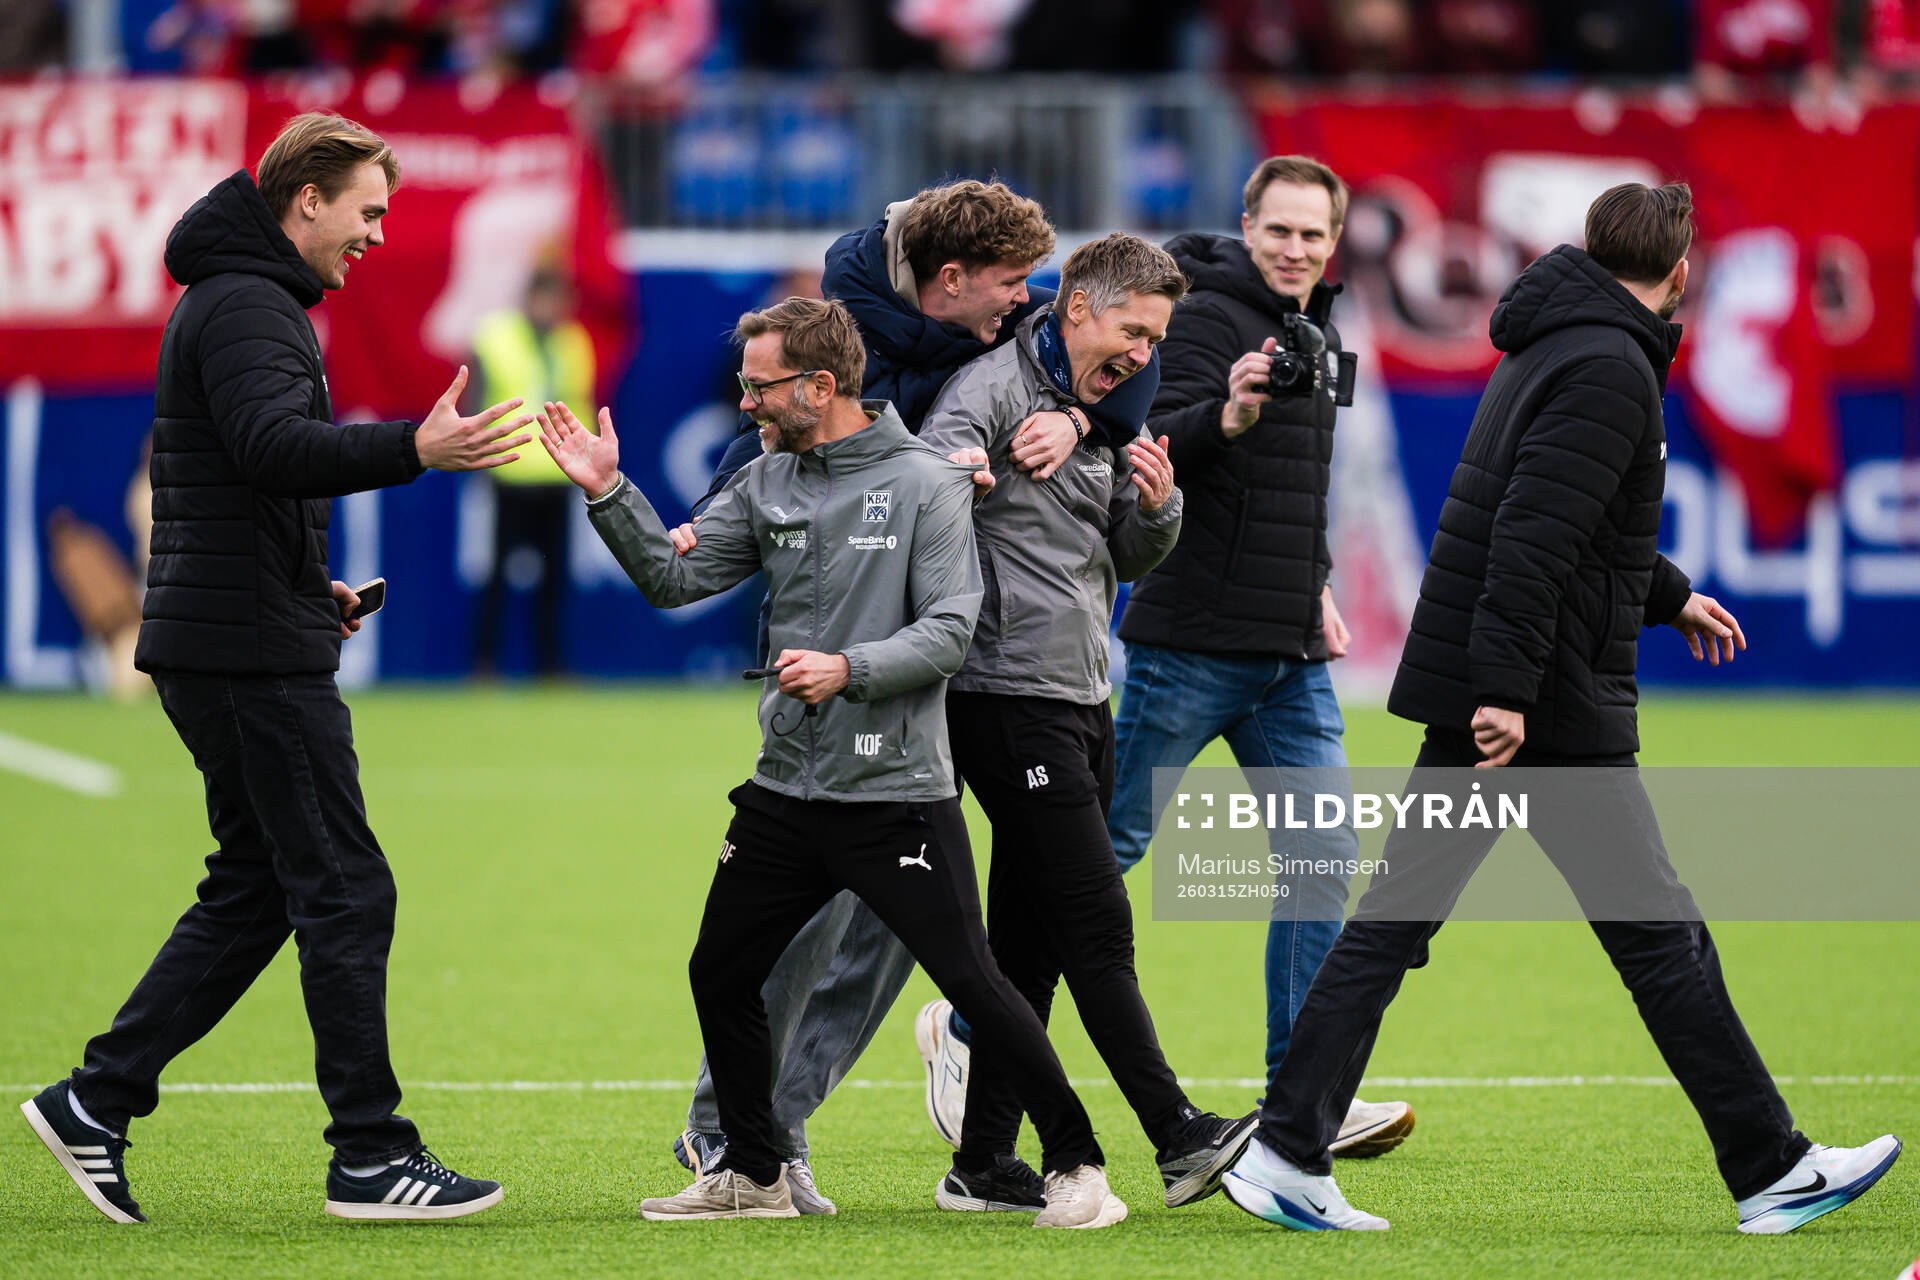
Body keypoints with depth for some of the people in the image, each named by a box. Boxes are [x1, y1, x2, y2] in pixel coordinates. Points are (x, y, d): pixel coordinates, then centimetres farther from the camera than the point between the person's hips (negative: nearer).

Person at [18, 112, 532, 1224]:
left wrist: (309, 586, 16)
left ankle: (97, 1101, 13)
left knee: (254, 890, 13)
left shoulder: (240, 301, 21)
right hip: (255, 655, -11)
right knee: (345, 890, -8)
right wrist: (416, 449, -43)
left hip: (219, 648, 11)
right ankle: (372, 1157, -6)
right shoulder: (246, 307, -13)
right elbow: (277, 447, -30)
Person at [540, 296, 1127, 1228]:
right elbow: (675, 579, 8)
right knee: (721, 977, 10)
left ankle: (1076, 1166, 2)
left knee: (971, 982, -9)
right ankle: (753, 1174, 26)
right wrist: (606, 493, -3)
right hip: (785, 793, 6)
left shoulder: (925, 482, -8)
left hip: (896, 793, -6)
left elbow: (949, 631, -13)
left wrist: (848, 669, -26)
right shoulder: (767, 484, 9)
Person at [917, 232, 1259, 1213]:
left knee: (1031, 939, 8)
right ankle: (1180, 1139, -13)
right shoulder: (995, 388, -8)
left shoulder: (1104, 414, 18)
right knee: (1098, 927, -11)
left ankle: (985, 1163, 11)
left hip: (1081, 703, 9)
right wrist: (983, 463, -39)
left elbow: (1129, 561, 21)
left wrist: (1157, 506, 1)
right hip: (1009, 696, -9)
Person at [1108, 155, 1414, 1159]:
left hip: (1292, 658, 7)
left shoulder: (1315, 333, 15)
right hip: (1191, 646, -7)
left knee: (1324, 858, -2)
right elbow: (1152, 452, -25)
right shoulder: (1209, 317, -10)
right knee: (1107, 843, -1)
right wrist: (1227, 416, -42)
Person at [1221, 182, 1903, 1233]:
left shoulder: (1553, 349, 16)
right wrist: (1507, 690, -28)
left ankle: (1286, 1153, 3)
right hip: (1549, 709, -9)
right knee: (1659, 934, -2)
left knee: (1396, 915, 7)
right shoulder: (1609, 369, -15)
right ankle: (1771, 1172, 5)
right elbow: (1533, 534, -25)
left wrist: (1669, 597, 42)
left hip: (1481, 699, 9)